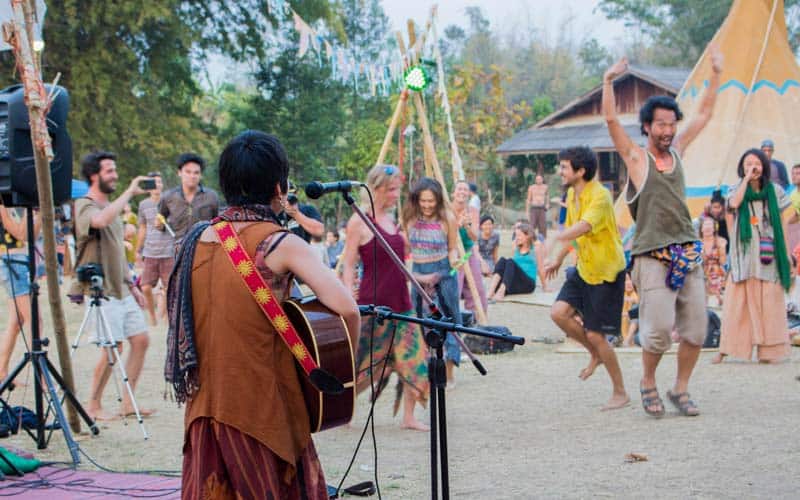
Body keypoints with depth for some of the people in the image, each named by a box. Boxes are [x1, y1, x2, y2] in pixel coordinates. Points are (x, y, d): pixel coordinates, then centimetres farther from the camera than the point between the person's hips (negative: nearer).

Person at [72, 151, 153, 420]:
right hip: (101, 291, -9)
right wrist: (130, 192, -29)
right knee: (112, 348, -10)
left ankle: (127, 403, 11)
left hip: (121, 289, 9)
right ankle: (94, 406, 4)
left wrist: (131, 284, 20)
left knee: (141, 340, 4)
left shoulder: (111, 206, 19)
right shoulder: (84, 206, -10)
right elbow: (101, 221, -36)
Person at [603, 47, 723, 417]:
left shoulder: (676, 150, 14)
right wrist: (609, 81, -19)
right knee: (659, 330, -9)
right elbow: (611, 119, -11)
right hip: (654, 258, -5)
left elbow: (704, 114, 21)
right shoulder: (636, 157, 0)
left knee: (695, 328, 3)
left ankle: (680, 389, 18)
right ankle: (648, 383, 15)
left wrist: (716, 75, 18)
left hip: (688, 255, 5)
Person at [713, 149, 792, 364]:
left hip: (768, 252, 0)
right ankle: (725, 350, -4)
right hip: (744, 254, 0)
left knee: (769, 302, -2)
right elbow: (734, 203, -17)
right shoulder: (738, 190, 7)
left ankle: (768, 351, 2)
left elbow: (781, 225, 8)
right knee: (736, 301, -4)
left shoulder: (774, 191, 7)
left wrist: (787, 254, 4)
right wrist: (746, 179, -11)